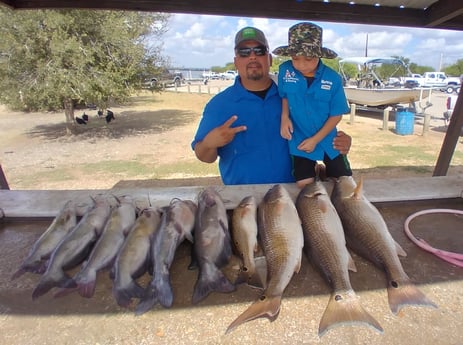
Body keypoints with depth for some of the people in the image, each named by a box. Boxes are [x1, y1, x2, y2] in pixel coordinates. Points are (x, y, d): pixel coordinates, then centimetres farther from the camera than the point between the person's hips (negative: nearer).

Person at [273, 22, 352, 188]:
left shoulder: (333, 79, -14)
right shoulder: (285, 70, -11)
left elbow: (336, 115, -7)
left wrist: (315, 139, -13)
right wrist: (284, 117, -12)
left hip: (328, 140, 1)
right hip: (299, 140, 0)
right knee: (304, 185, -1)